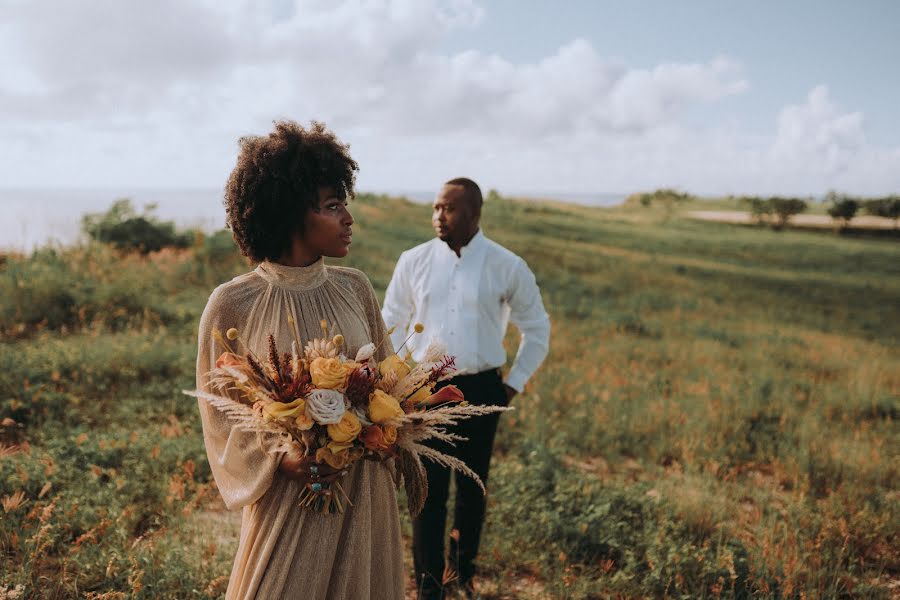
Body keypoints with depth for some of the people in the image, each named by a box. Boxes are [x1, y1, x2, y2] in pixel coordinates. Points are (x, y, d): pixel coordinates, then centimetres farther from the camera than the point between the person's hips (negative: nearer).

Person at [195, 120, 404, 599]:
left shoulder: (355, 288, -1)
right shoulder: (233, 304, -12)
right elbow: (221, 416, -4)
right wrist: (278, 461, -17)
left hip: (366, 493, 4)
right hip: (288, 499, -4)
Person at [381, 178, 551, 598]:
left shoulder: (507, 267, -4)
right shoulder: (413, 261, -1)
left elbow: (537, 328, 7)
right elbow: (392, 323, 10)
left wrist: (514, 384, 4)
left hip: (481, 390, 0)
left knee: (472, 487, 13)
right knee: (429, 491, 0)